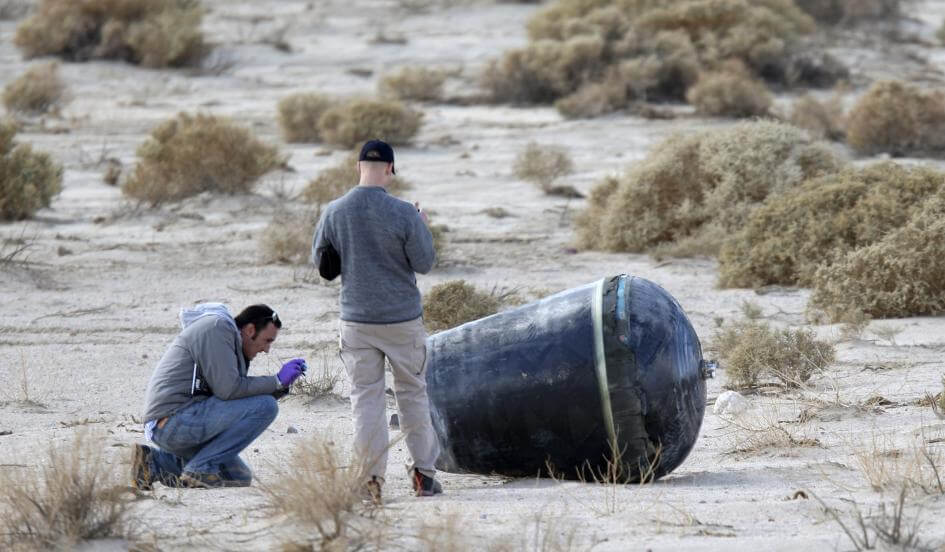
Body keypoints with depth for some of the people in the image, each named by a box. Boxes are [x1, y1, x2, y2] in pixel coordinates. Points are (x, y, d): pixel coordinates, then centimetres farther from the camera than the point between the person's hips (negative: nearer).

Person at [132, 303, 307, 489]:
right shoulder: (218, 328, -10)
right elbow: (228, 389, -19)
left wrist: (281, 385, 11)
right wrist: (277, 381, -9)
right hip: (175, 419, -11)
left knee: (240, 478, 19)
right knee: (265, 406, -15)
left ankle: (156, 462, 11)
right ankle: (201, 468, -14)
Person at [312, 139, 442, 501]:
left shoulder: (334, 213, -6)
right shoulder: (403, 213, -15)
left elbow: (320, 262, 5)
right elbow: (424, 263, -6)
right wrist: (423, 227, 10)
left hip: (356, 319, 1)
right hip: (403, 319, -1)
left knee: (365, 397, 6)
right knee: (412, 393, 12)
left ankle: (372, 478, 1)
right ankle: (423, 473, 15)